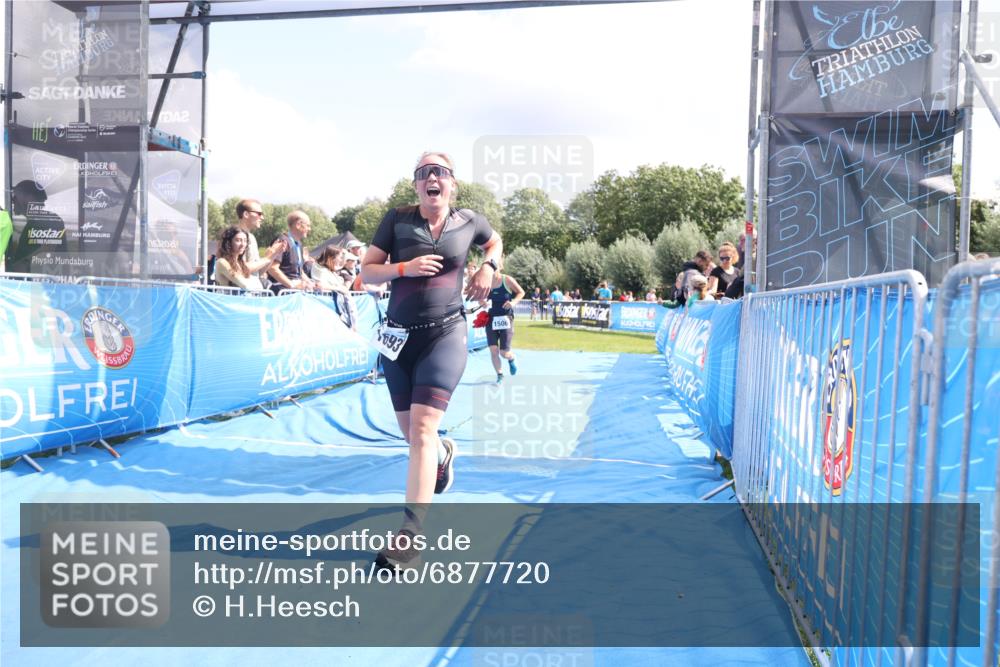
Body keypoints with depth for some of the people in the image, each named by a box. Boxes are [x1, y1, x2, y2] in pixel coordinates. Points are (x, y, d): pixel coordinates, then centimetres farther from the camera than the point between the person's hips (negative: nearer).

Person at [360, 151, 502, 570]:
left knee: (422, 429, -18)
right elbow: (366, 272, 0)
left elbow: (495, 242, 24)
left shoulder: (469, 221, 2)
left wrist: (488, 268, 3)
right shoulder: (397, 220, -1)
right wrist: (404, 267, -18)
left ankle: (409, 538, -17)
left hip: (445, 334, -2)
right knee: (409, 432, 13)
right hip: (398, 336, 3)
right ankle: (443, 452, 51)